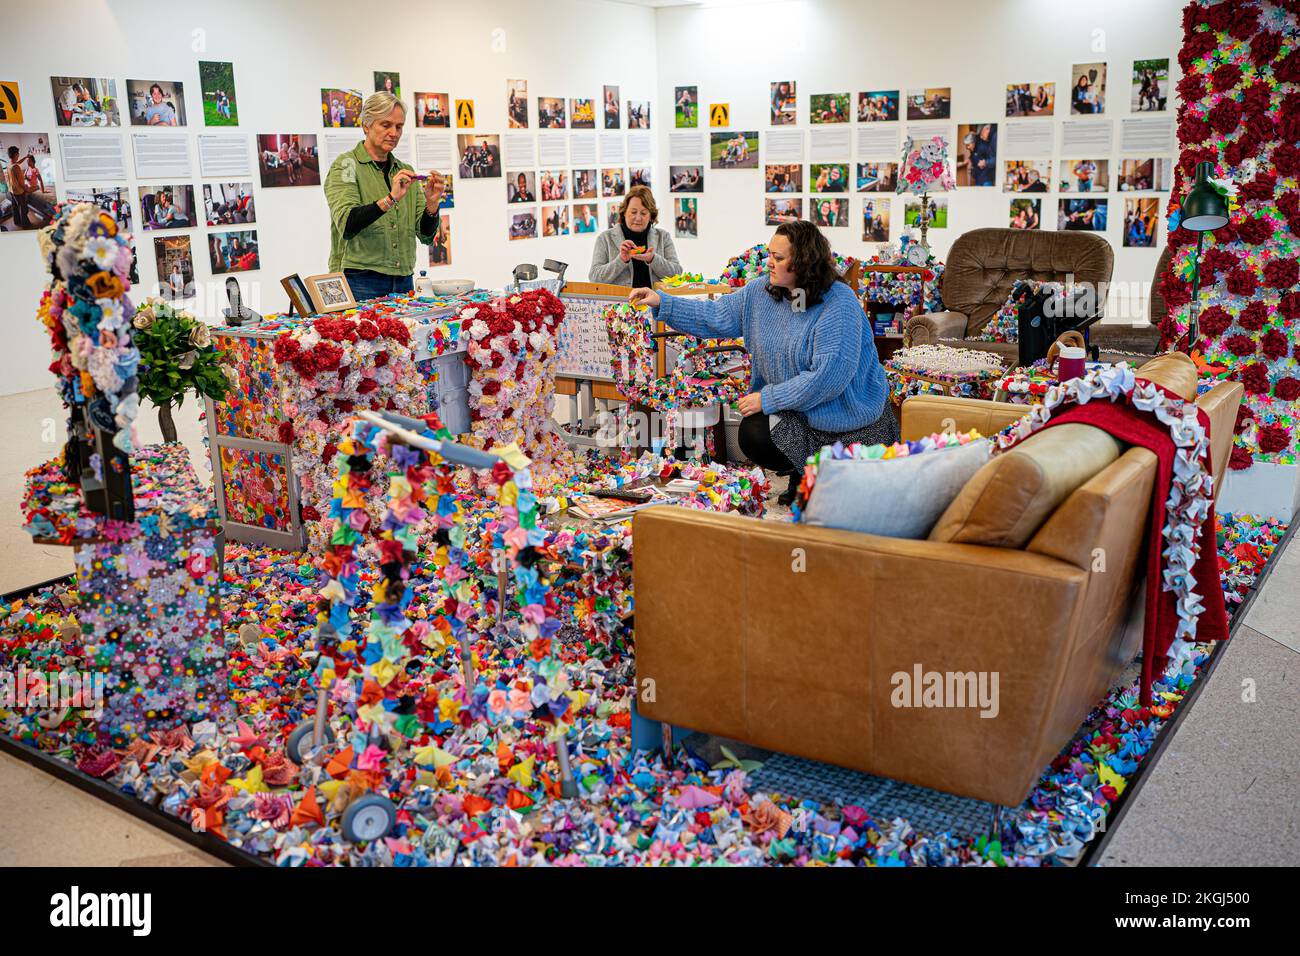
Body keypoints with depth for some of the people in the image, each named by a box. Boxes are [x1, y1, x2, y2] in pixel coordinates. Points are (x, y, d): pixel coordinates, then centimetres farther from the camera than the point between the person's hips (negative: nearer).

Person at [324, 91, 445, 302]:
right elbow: (346, 224, -19)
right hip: (360, 283, -5)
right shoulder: (345, 165, -3)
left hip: (403, 283, 5)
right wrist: (390, 200, -29)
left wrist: (431, 203, -11)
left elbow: (426, 235, 8)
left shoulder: (404, 171, 13)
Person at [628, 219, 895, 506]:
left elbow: (828, 376, -29)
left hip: (850, 414, -5)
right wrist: (662, 303, -8)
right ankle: (803, 472, 11)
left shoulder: (839, 304, -25)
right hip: (793, 407, 5)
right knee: (753, 435, -18)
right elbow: (716, 316, 3)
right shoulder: (762, 291, -3)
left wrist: (768, 399, -25)